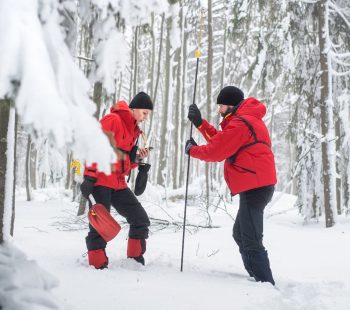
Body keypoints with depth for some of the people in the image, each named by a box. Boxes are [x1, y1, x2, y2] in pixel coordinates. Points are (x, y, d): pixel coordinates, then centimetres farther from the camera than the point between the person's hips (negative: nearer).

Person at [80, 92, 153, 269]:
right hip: (101, 179, -9)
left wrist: (138, 158, 4)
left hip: (118, 183, 9)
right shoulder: (113, 120, -8)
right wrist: (89, 177, -23)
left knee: (141, 219, 5)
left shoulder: (134, 130, 19)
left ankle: (136, 259, 16)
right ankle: (98, 264, -2)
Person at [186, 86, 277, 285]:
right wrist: (200, 123, 15)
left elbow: (215, 152, -12)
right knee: (241, 234, 21)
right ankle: (260, 279, 24)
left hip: (254, 187, -11)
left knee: (251, 242, -14)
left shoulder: (239, 124, -14)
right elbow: (221, 140, 19)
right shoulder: (248, 120, 20)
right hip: (259, 184, 11)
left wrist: (192, 150, 6)